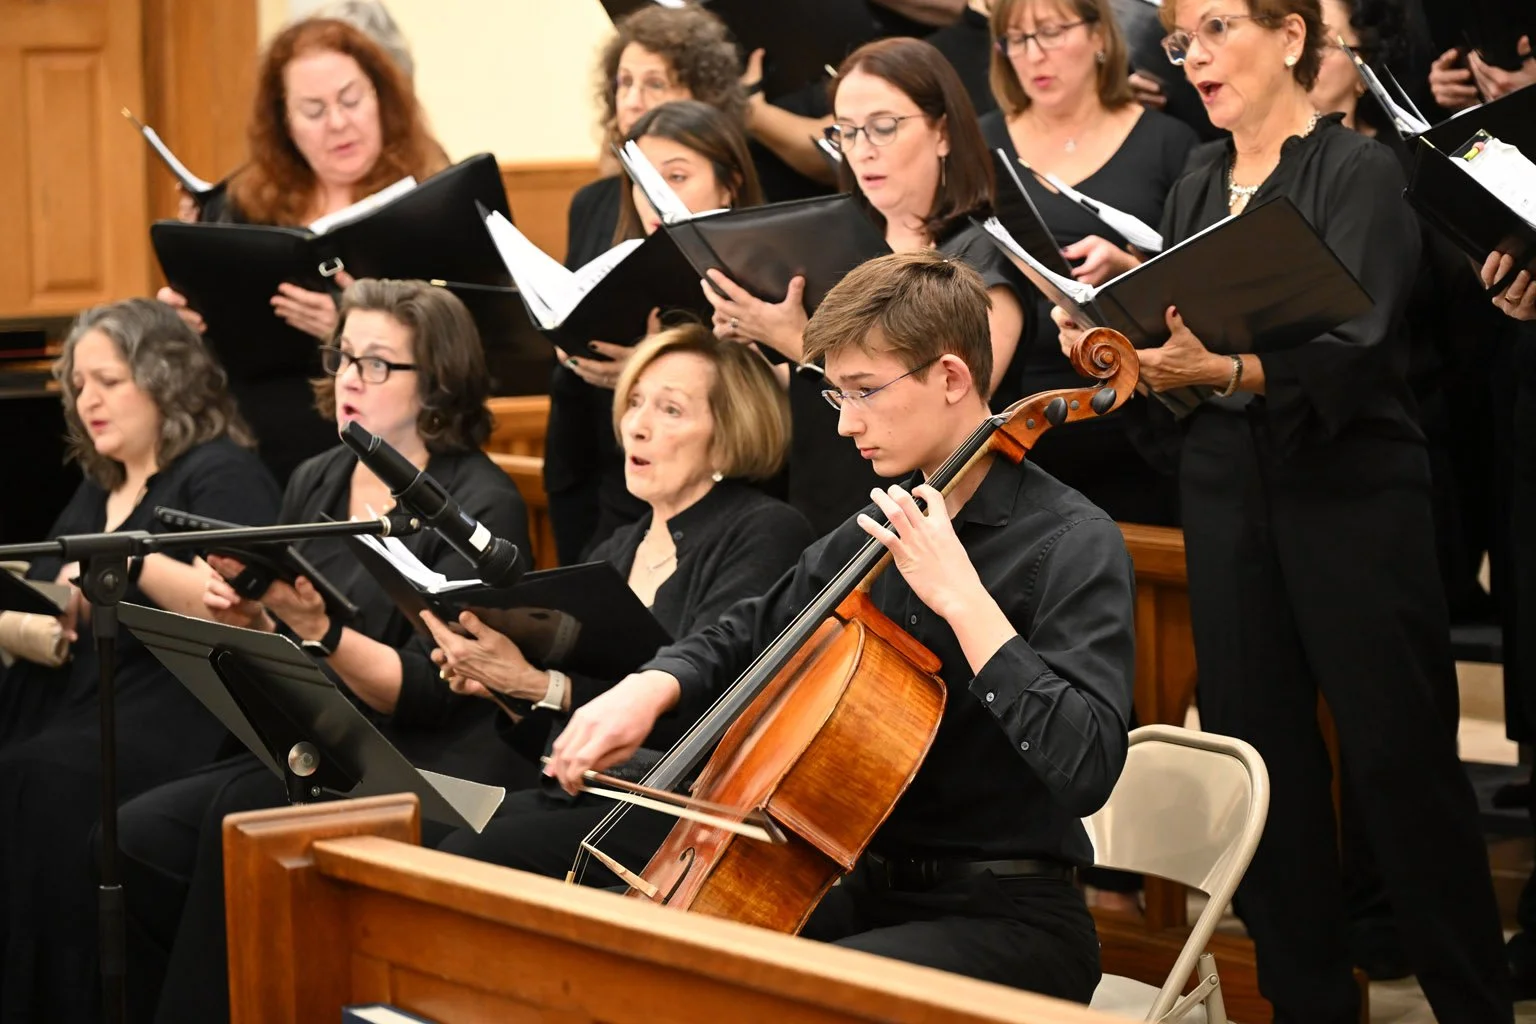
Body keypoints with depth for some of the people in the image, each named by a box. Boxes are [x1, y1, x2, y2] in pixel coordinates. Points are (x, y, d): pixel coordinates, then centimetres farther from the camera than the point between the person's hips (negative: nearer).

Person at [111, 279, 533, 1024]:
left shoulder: (482, 507, -8)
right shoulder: (316, 484, 12)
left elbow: (424, 694, -13)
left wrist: (316, 627, -26)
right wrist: (249, 621, -4)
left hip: (428, 774, -6)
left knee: (241, 816, -30)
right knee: (132, 838, -18)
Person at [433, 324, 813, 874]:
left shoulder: (767, 535, -4)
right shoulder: (615, 552, 20)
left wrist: (542, 685, -25)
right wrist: (502, 688, -2)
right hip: (574, 798, 7)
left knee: (472, 857, -26)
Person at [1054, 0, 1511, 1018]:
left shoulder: (1358, 171, -6)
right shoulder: (1197, 187, 13)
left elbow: (1352, 352, -19)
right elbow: (1172, 335, 13)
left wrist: (1227, 368, -33)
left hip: (1352, 497, -6)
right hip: (1226, 501, 6)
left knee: (1400, 757, -4)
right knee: (1261, 753, 6)